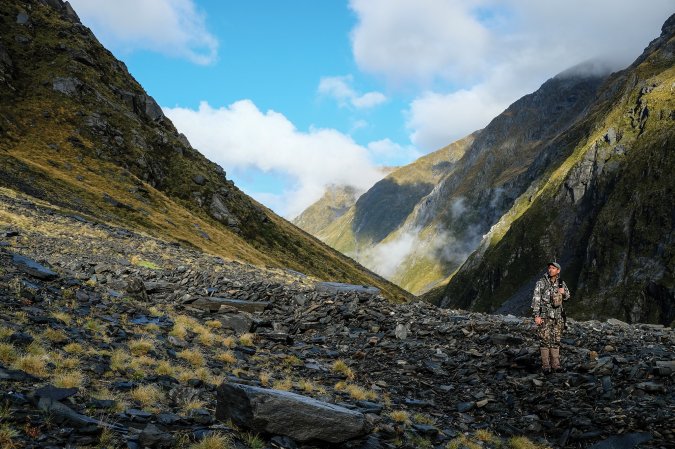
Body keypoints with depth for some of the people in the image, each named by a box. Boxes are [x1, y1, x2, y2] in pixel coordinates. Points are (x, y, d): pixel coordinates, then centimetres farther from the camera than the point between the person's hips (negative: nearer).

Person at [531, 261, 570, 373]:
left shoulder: (561, 283, 6)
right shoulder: (541, 282, -7)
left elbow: (567, 298, 18)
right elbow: (536, 299, -9)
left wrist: (563, 293, -6)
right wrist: (536, 315, -15)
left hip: (557, 315, 4)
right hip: (544, 315, -4)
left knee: (556, 340, 7)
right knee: (545, 340, -3)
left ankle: (555, 364, 13)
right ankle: (545, 365, 1)